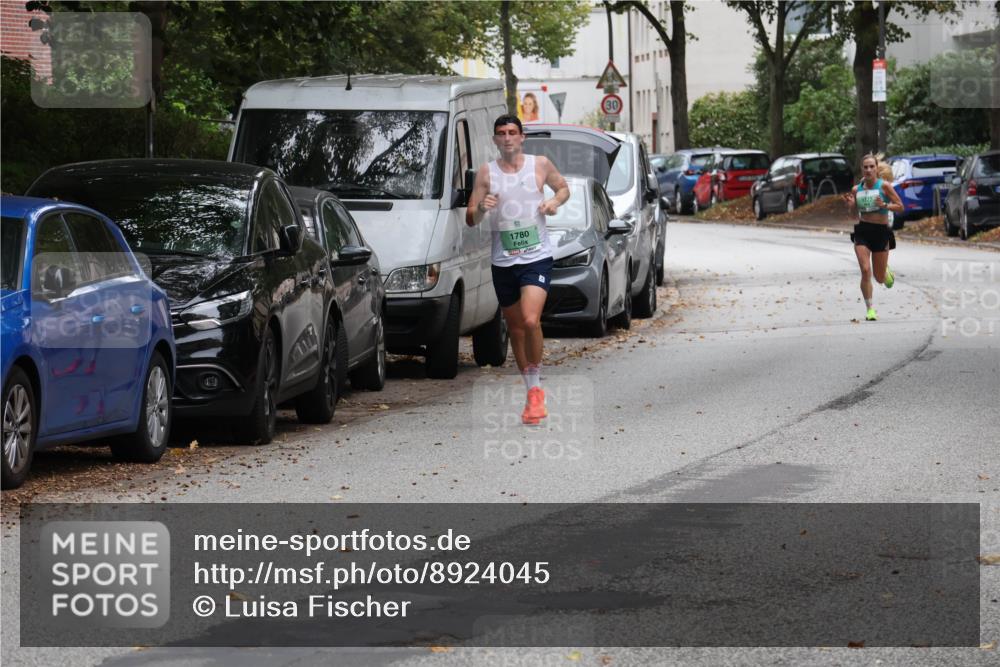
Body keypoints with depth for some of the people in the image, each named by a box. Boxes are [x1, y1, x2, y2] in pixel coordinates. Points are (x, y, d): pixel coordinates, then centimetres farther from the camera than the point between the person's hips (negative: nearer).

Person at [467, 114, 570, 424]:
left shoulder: (540, 164, 1)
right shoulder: (486, 173, 3)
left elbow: (563, 187, 19)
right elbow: (470, 219, 4)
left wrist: (555, 201, -4)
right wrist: (481, 208, -19)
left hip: (537, 257, -3)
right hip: (503, 262, 3)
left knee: (530, 320, -21)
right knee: (515, 327, 11)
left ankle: (535, 388, -8)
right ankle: (531, 390, 25)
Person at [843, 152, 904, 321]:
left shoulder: (884, 186, -4)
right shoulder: (856, 190, 6)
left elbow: (900, 207, -3)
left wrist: (884, 205, -19)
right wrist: (851, 205, -6)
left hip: (881, 231, -2)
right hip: (862, 232, 2)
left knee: (879, 278, 6)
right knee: (865, 271, -15)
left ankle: (886, 271, 45)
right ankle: (870, 309, -6)